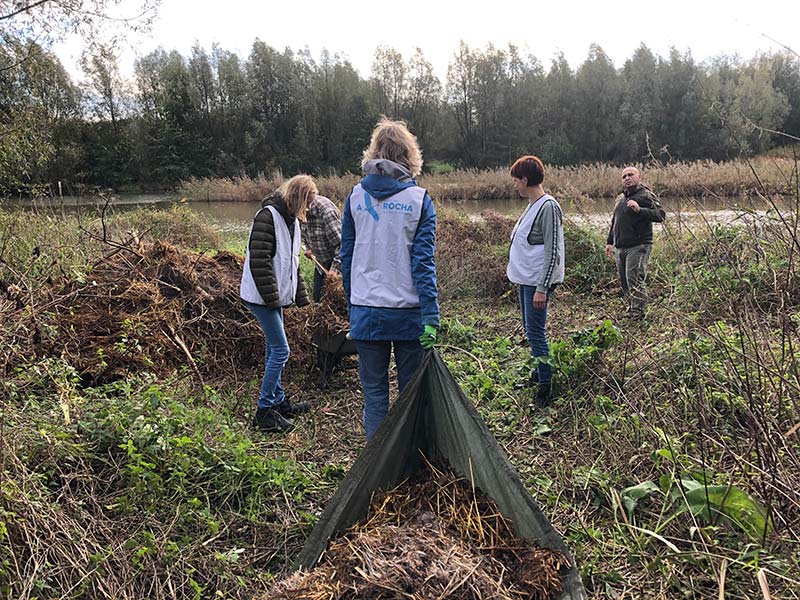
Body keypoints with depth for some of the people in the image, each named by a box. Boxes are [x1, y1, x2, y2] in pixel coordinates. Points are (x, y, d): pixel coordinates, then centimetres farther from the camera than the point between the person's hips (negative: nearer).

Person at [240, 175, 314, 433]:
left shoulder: (292, 219, 13)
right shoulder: (268, 216, -17)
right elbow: (259, 261, -22)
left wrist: (300, 294, 17)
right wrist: (272, 297, -21)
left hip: (276, 296, 9)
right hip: (261, 296, -9)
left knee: (274, 349, 16)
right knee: (280, 350, -7)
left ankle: (278, 401, 28)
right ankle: (264, 411, 2)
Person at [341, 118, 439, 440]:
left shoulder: (355, 196, 3)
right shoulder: (419, 199, -4)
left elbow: (346, 255, 7)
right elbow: (423, 262, -10)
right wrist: (431, 317, -11)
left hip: (365, 311, 2)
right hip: (408, 314, -1)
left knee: (374, 390, 11)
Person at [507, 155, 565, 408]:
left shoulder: (549, 207, -17)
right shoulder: (532, 205, 12)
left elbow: (552, 252, -21)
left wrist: (542, 289, -22)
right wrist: (514, 266, 21)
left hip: (537, 282, -10)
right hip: (525, 279, 10)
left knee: (536, 333, -7)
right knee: (530, 330, 18)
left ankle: (545, 388, 1)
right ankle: (538, 375, 32)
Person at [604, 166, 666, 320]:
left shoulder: (646, 195, -5)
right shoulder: (620, 198, 20)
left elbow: (661, 215, -17)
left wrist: (640, 210, -28)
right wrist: (609, 242, 27)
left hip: (638, 247, -8)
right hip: (620, 248, 8)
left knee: (634, 280, -14)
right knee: (624, 282, 12)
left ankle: (638, 314, -8)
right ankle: (631, 309, 23)